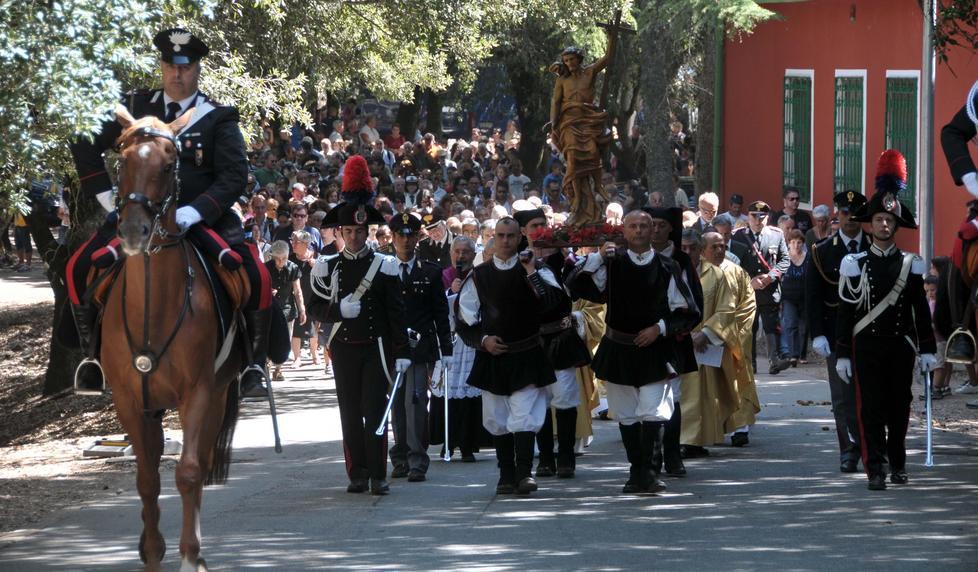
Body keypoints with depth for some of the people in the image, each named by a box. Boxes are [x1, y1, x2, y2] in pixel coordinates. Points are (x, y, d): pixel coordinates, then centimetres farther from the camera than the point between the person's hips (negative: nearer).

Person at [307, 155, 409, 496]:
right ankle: (357, 475, 9)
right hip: (344, 349, 2)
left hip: (376, 348, -2)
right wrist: (340, 309, -15)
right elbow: (315, 309, 5)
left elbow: (396, 313, 1)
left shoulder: (384, 267, 2)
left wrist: (402, 352, -5)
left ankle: (378, 476, -5)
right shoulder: (327, 268, 5)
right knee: (350, 413, 3)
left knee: (374, 411, -6)